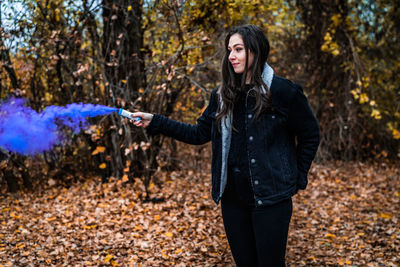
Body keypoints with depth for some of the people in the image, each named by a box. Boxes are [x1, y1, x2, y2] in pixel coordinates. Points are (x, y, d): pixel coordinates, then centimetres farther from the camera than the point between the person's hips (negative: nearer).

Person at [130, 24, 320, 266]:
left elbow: (310, 135, 0)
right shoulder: (222, 95, 7)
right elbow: (199, 134, 8)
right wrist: (154, 122, 2)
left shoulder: (283, 91, -9)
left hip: (270, 198, -5)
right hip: (232, 198, 5)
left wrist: (298, 179, 0)